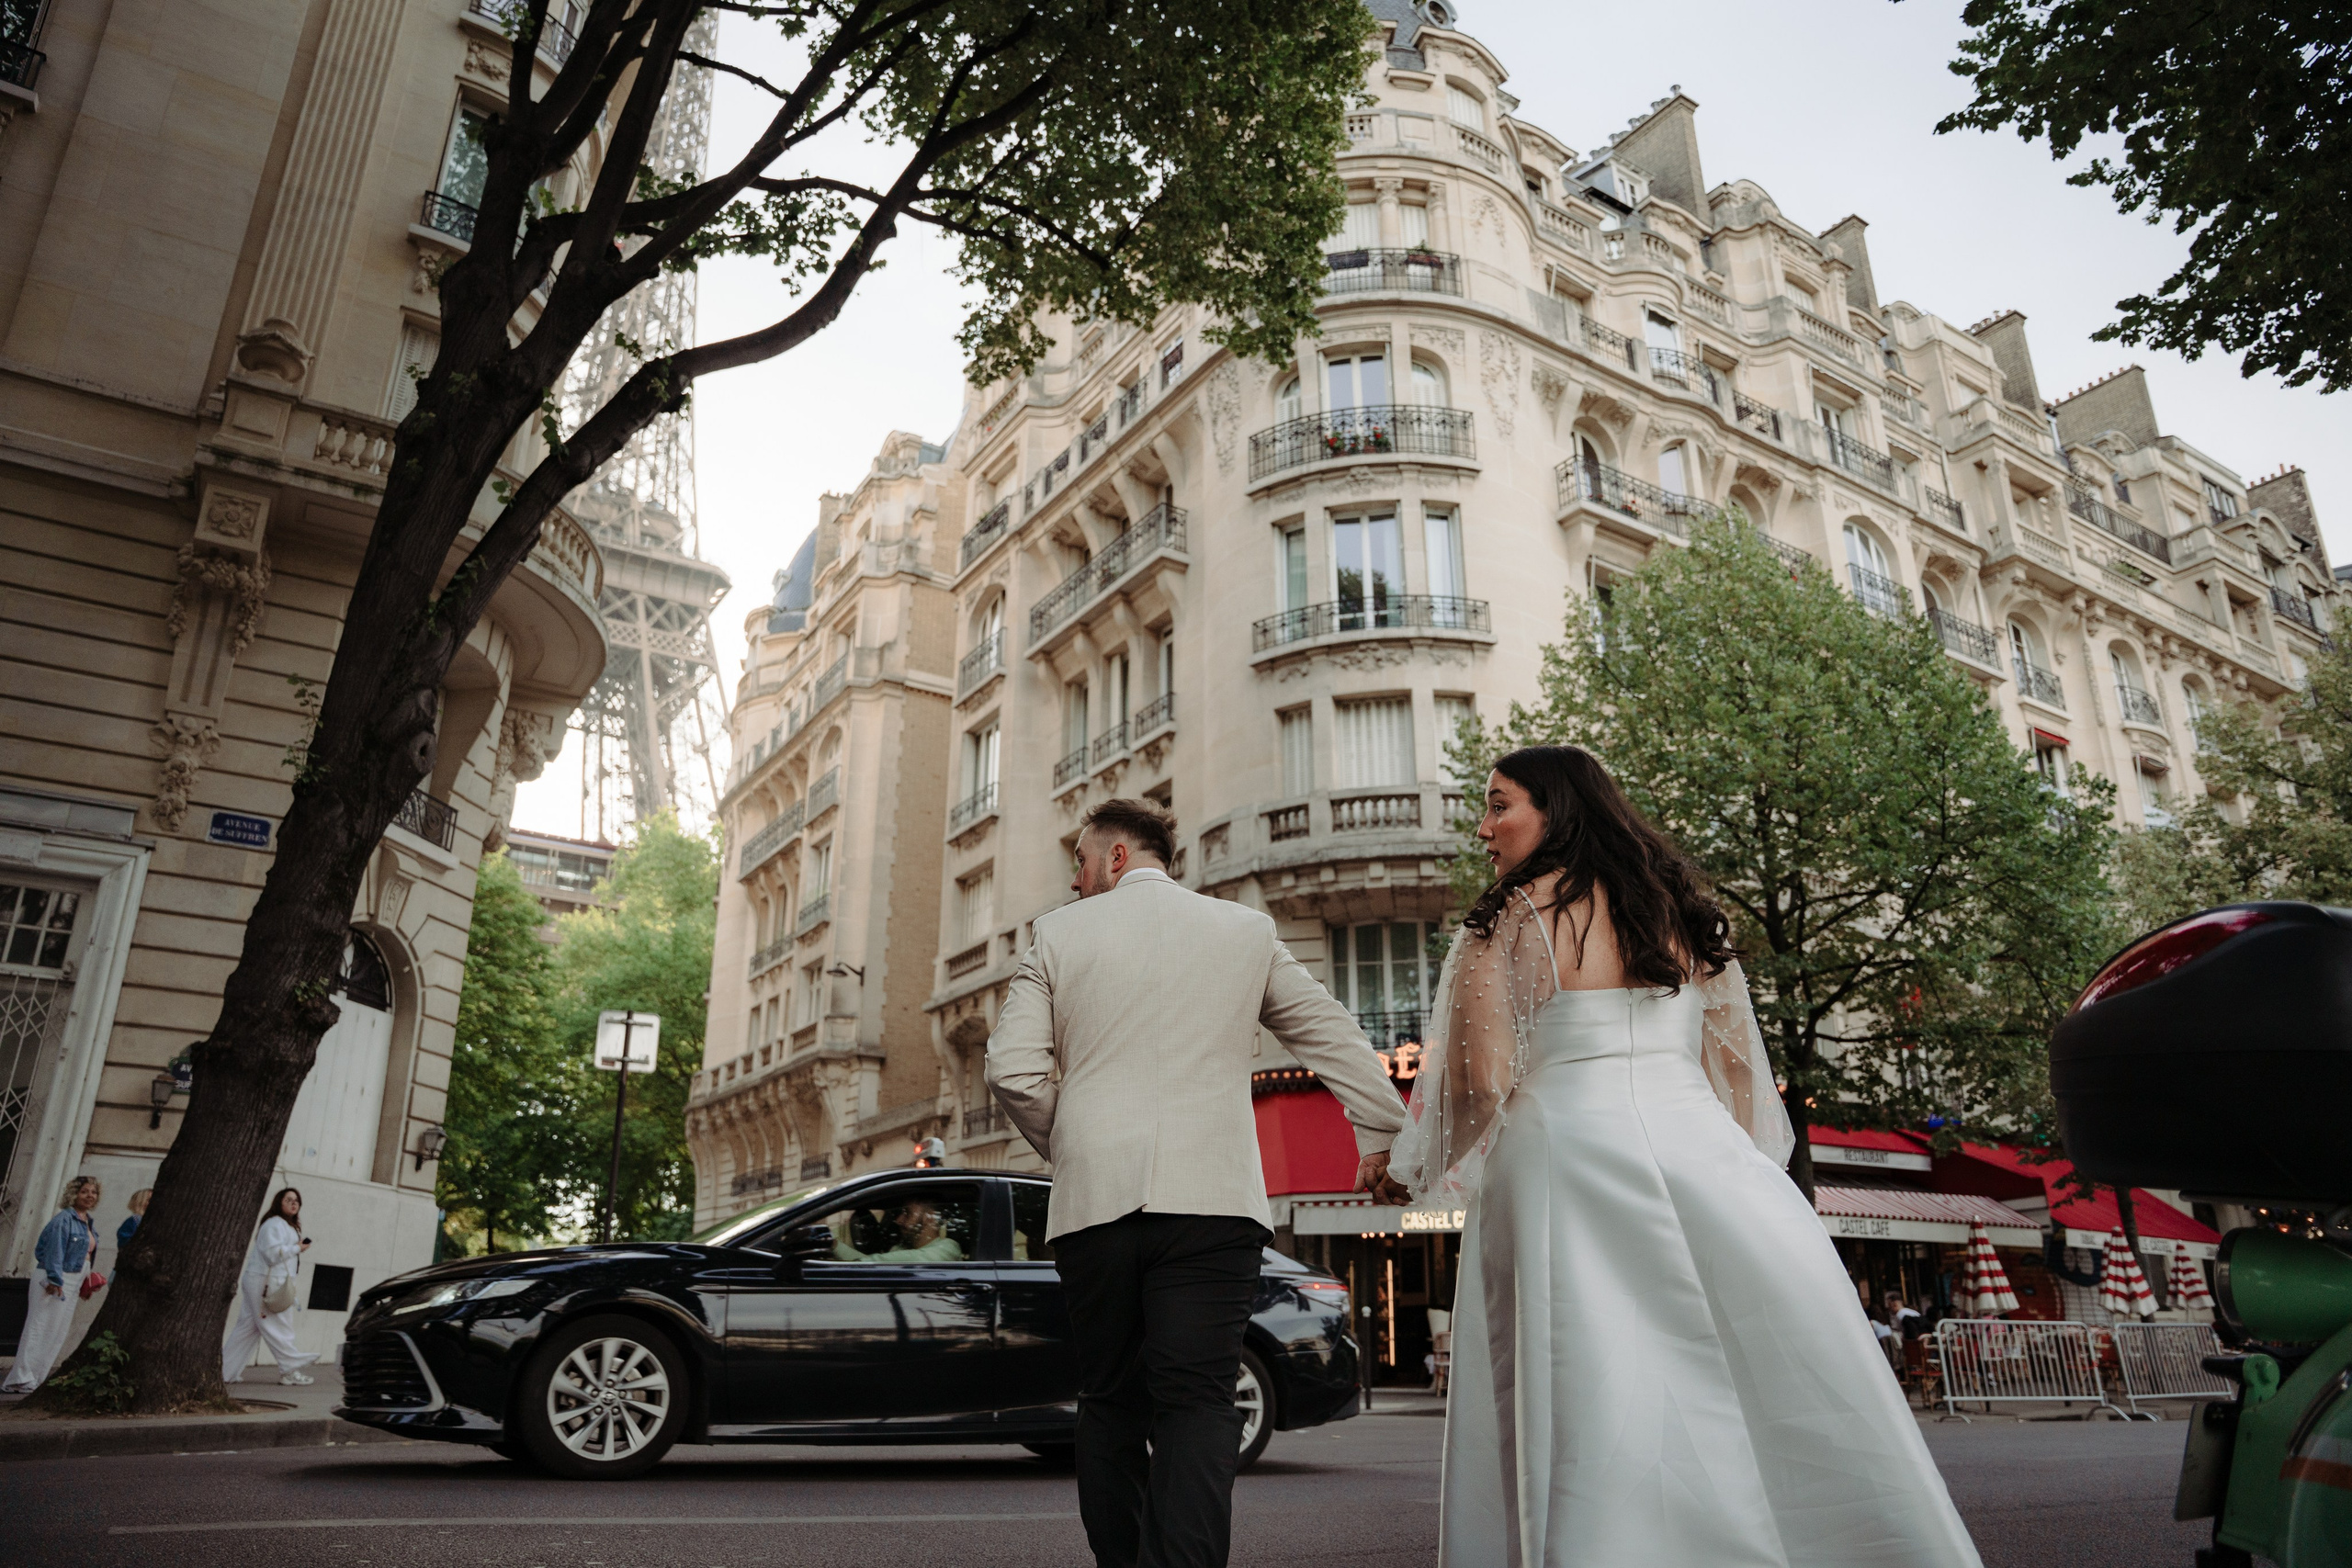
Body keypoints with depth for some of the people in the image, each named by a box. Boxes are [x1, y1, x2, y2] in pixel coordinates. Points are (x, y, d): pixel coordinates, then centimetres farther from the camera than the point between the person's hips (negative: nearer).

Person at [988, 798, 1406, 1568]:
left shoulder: (1057, 933, 7)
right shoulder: (1246, 929, 12)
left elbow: (1013, 1069, 0)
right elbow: (1335, 1038, 14)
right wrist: (1380, 1139, 22)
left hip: (1093, 1194, 1)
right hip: (1210, 1195, 0)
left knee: (1110, 1403, 12)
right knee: (1197, 1402, -4)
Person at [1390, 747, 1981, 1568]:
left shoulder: (1507, 919, -2)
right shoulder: (1684, 911, 14)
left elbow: (1479, 1082, -7)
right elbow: (1739, 1069, 15)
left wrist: (1438, 1164, 11)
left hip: (1564, 1162, -4)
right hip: (1702, 1153, 5)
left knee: (1591, 1402, -2)